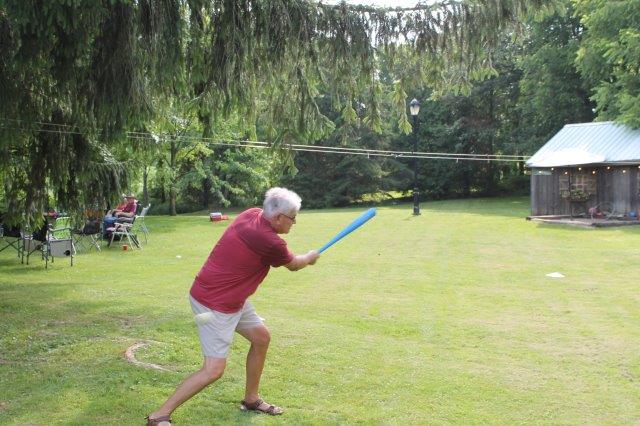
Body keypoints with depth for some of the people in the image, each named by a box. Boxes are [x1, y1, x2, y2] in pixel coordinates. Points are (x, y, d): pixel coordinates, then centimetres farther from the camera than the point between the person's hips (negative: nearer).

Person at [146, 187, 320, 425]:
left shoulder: (252, 214, -3)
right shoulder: (270, 243, -24)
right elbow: (294, 265, -2)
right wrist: (311, 257, 20)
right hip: (214, 306, -10)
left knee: (261, 337, 19)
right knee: (214, 370, -10)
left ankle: (251, 399, 33)